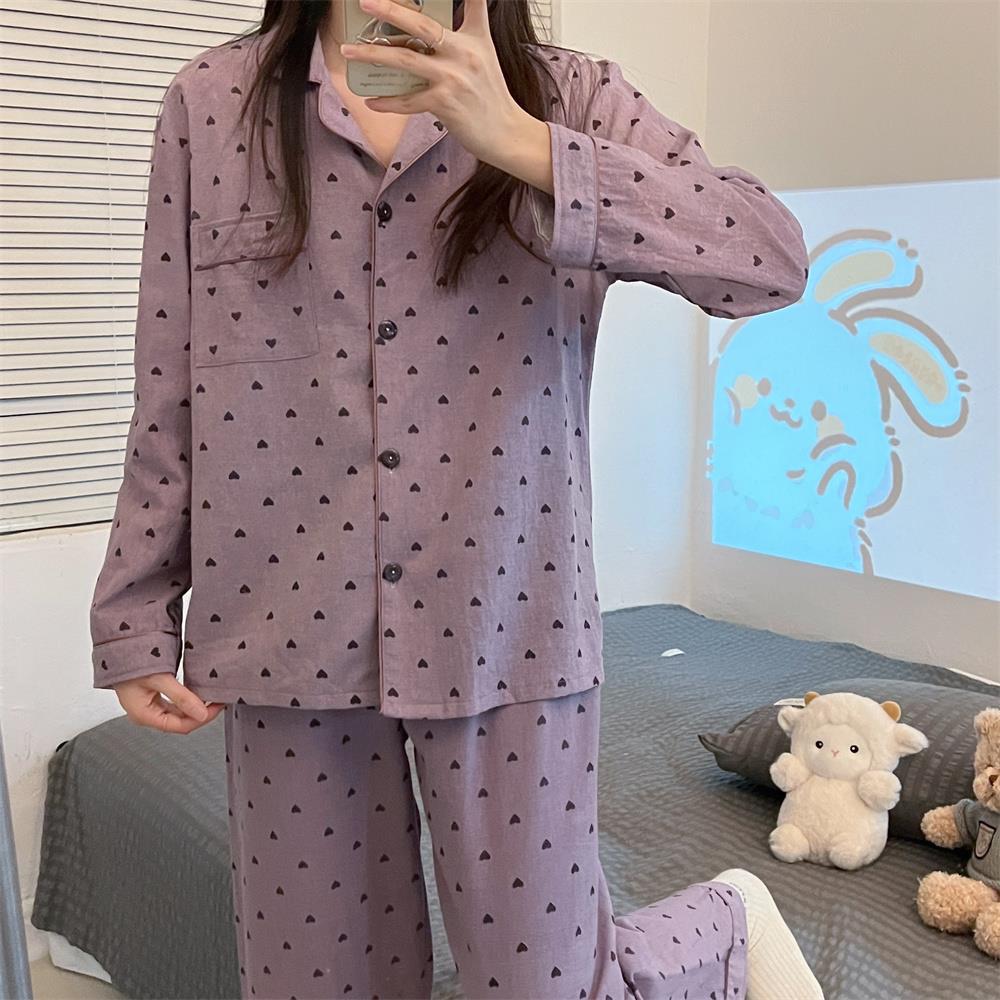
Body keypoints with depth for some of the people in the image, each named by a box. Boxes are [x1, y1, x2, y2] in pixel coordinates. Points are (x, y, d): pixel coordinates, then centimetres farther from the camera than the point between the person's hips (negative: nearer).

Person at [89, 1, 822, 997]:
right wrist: (136, 621, 6)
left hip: (505, 623, -1)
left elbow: (772, 257, -15)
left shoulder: (568, 97, -1)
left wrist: (525, 145, -23)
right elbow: (168, 402, 5)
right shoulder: (210, 100, 3)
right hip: (288, 630, 2)